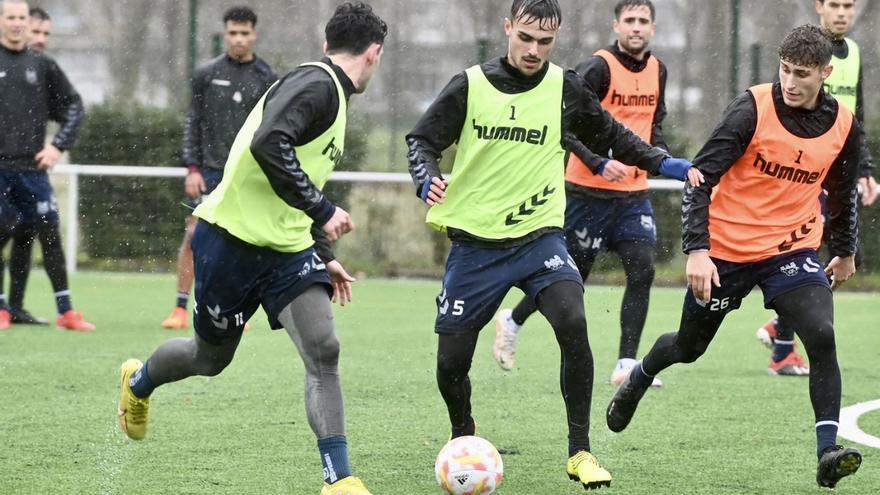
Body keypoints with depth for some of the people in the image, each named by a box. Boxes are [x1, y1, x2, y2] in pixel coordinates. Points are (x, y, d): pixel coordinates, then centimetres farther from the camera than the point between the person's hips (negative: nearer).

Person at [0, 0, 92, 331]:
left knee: (50, 235, 0)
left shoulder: (41, 65, 8)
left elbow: (74, 105, 15)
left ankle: (66, 311, 4)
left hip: (32, 168, 2)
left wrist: (59, 146, 4)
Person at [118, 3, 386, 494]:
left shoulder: (332, 94, 14)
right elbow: (267, 144, -33)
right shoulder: (315, 84, -16)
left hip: (286, 248, 8)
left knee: (324, 352, -13)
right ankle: (138, 382, 45)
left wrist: (322, 255, 23)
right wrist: (321, 210, -29)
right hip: (232, 240, -8)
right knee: (211, 357, 13)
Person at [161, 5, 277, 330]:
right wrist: (192, 168, -4)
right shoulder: (206, 75, 4)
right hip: (209, 170, 0)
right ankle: (181, 309, -1)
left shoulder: (267, 80, 4)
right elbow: (193, 124, 5)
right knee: (194, 235, -5)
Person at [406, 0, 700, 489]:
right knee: (451, 361, 0)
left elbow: (608, 132, 14)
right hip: (475, 242, 0)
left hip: (539, 235, 0)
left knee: (573, 323, -26)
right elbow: (422, 140, 2)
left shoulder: (565, 89, -1)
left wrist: (665, 163, 3)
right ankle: (464, 440, 32)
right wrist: (428, 180, -19)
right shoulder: (471, 86, -4)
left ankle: (580, 451, -15)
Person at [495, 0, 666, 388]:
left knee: (642, 269, -9)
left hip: (634, 192, 6)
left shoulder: (657, 71, 9)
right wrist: (600, 163, -29)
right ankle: (511, 322, 29)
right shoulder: (598, 68, -14)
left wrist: (663, 156, 2)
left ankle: (627, 364, -7)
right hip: (590, 190, -6)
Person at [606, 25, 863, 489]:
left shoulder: (844, 126, -5)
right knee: (689, 347, 14)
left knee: (822, 336, -23)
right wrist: (697, 250, -27)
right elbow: (700, 178, -18)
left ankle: (828, 451, -23)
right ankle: (638, 378, 49)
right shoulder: (753, 110, -18)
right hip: (725, 251, -2)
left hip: (792, 250, 2)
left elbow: (842, 190, 16)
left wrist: (845, 251, 24)